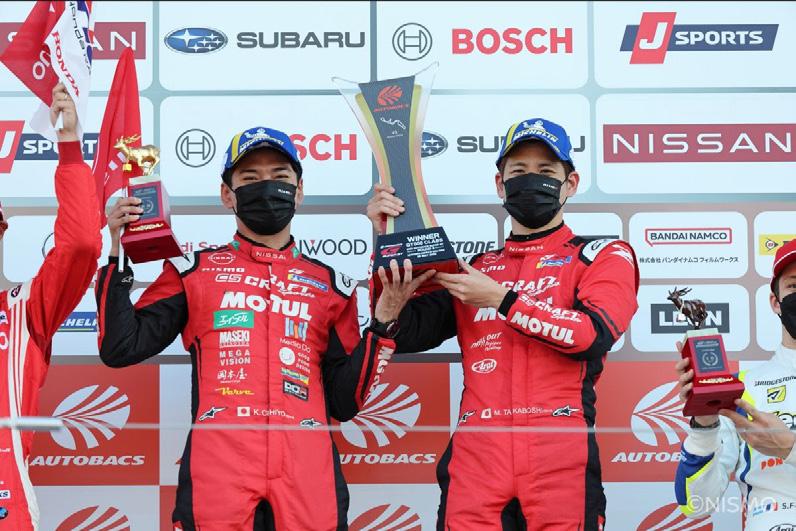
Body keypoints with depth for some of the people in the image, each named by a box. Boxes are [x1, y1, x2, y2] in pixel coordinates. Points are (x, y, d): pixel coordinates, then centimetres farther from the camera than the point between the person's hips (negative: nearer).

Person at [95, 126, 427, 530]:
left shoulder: (331, 285, 16)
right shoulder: (194, 271, 13)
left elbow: (344, 402, 12)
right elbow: (120, 348, 5)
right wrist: (118, 254, 0)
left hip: (307, 479, 2)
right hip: (218, 477, -1)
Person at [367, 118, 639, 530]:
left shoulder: (604, 256, 10)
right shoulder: (472, 270, 19)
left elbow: (594, 334, -9)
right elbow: (400, 334, 8)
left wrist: (500, 300, -8)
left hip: (561, 462, -2)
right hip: (475, 463, 2)